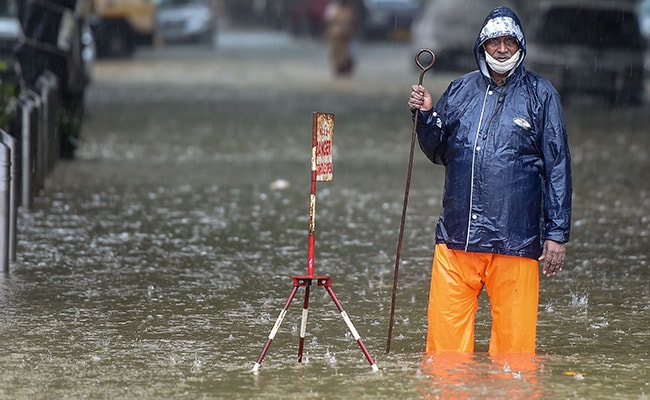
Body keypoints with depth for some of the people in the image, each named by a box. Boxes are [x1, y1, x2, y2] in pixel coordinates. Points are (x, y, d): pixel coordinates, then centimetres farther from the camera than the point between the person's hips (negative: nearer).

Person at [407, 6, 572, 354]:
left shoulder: (540, 94, 4)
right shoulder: (459, 91, 13)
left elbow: (557, 167, 3)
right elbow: (438, 153, 20)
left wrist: (557, 233, -2)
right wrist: (426, 116, 1)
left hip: (515, 241, -2)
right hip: (456, 237, 3)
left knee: (514, 337, 0)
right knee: (445, 334, -1)